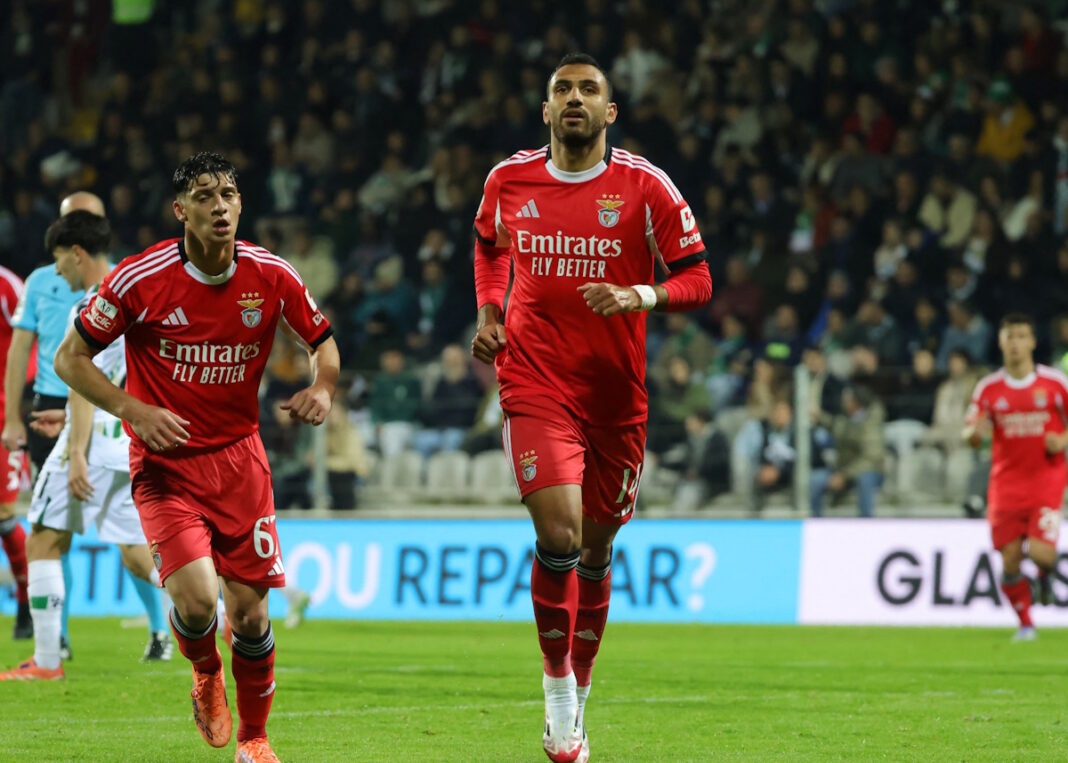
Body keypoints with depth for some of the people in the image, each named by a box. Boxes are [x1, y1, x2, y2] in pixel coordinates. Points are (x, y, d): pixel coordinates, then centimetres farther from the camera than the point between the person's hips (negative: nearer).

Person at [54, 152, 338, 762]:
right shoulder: (141, 279, -13)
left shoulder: (271, 276, -5)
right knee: (197, 600, -21)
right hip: (165, 463, -3)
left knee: (250, 615, -2)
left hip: (240, 456, 3)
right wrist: (134, 410, -18)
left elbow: (323, 341, 12)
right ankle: (206, 675, 15)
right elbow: (71, 358, -4)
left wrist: (322, 389, -9)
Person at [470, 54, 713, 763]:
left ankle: (579, 689, 30)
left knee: (596, 551, 11)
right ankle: (557, 685, 0)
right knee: (559, 536, -18)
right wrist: (489, 314, 8)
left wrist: (640, 295, -21)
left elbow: (696, 279, -2)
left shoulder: (646, 187, -4)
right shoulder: (509, 181, 2)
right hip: (535, 383, -1)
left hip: (617, 392, 1)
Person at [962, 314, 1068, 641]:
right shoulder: (989, 388, 1)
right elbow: (970, 436, 4)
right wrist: (975, 431, -20)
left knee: (1041, 552, -18)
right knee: (1010, 562, -3)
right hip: (1006, 484, 2)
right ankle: (1025, 623, 18)